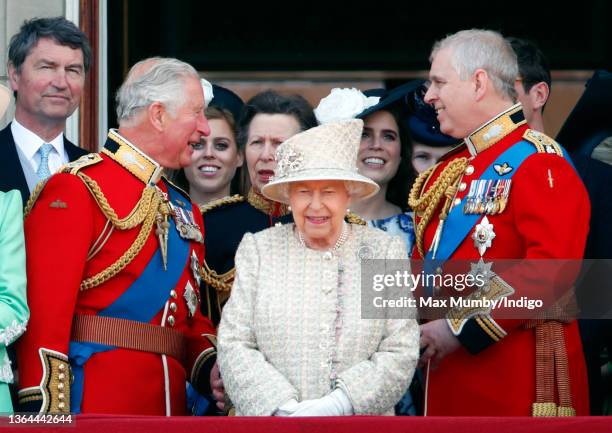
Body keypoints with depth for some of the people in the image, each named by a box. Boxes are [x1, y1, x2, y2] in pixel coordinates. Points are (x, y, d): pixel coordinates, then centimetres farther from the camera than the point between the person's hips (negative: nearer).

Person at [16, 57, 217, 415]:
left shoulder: (185, 209, 18)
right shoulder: (76, 190, -7)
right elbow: (44, 314, -15)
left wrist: (211, 366, 2)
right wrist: (45, 415, -22)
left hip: (171, 408, 8)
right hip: (94, 407, -8)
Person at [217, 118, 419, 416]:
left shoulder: (385, 250, -1)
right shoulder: (258, 249, 0)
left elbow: (400, 352, -7)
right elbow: (233, 345, -5)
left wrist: (341, 403, -20)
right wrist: (282, 408, -19)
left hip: (360, 422, 0)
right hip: (270, 421, 0)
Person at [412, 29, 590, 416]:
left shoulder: (538, 162, -9)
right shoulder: (451, 171, 17)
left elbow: (552, 268, -20)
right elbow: (425, 260, 22)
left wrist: (463, 329, -19)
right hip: (451, 376, 8)